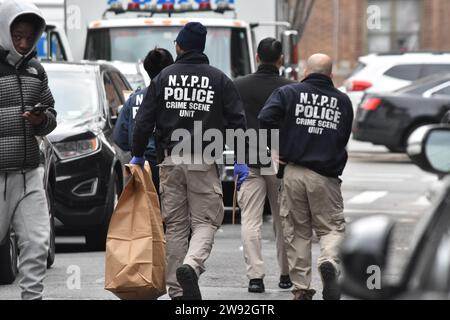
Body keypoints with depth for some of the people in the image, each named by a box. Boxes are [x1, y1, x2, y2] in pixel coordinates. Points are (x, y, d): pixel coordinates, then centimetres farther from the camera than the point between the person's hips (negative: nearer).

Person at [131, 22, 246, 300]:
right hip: (204, 162, -2)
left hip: (170, 161, 2)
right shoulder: (219, 79, 2)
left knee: (175, 225, 7)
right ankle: (191, 265, -26)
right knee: (206, 221, 2)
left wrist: (138, 154, 12)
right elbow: (237, 122, -1)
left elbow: (145, 120, 3)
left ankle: (177, 290, 7)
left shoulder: (164, 78, 5)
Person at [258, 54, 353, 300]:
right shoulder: (343, 101, 7)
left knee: (297, 232, 9)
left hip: (294, 172, 0)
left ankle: (301, 289, 8)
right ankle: (329, 262, -22)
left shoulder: (288, 93, 1)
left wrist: (276, 149, 0)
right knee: (332, 227, 9)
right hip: (327, 176, 0)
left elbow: (265, 119, -11)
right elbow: (344, 139, 12)